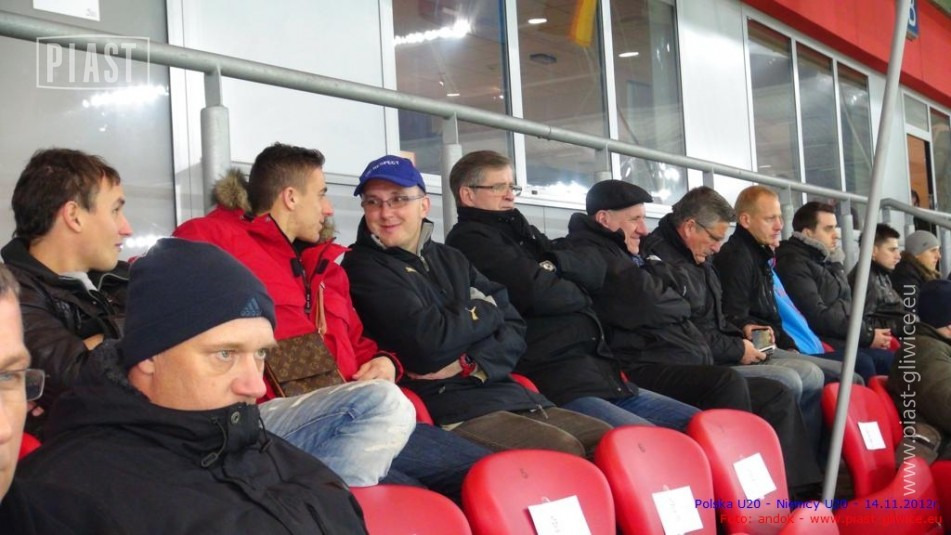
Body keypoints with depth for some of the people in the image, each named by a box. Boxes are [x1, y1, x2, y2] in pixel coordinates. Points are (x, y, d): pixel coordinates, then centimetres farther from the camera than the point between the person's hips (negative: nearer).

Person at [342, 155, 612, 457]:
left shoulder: (452, 260, 21)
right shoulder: (362, 268, 0)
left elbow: (514, 329, 13)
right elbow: (427, 341, -14)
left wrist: (471, 364, -8)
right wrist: (485, 311, 4)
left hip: (508, 392, 7)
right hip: (446, 408, -7)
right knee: (565, 455, -28)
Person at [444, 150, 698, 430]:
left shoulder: (521, 231, 26)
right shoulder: (468, 240, -1)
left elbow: (595, 270, 16)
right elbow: (538, 293, -13)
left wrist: (555, 263, -3)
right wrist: (578, 292, 7)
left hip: (603, 373, 9)